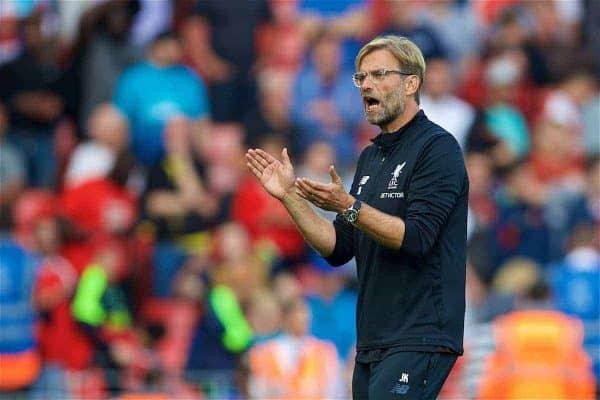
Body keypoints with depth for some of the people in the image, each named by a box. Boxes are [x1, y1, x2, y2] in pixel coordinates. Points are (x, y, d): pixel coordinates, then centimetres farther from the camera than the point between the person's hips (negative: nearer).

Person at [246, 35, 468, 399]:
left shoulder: (437, 147, -7)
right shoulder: (371, 157, 19)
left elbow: (416, 238, -17)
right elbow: (339, 249, 16)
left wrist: (347, 206, -24)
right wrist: (289, 196, 7)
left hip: (418, 340, -9)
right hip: (373, 343, 9)